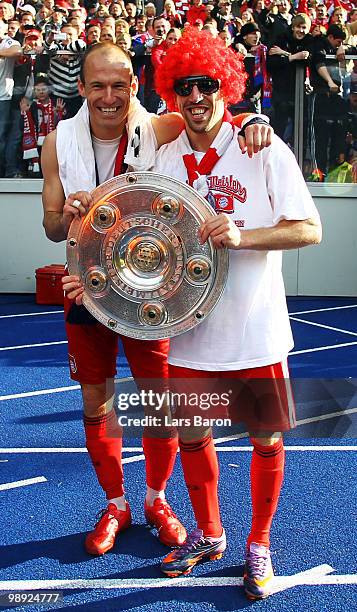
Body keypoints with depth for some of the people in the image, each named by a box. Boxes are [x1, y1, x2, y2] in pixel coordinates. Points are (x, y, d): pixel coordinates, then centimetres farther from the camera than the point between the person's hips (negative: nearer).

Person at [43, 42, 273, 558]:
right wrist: (68, 215, -25)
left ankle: (157, 498, 32)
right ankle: (115, 505, 32)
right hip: (86, 285, 2)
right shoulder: (60, 142, -5)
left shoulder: (160, 130, -12)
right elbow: (53, 228, -1)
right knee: (96, 402, 11)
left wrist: (253, 123, -29)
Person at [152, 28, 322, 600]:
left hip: (257, 330, -3)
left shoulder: (264, 149, -9)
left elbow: (309, 229, -13)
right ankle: (208, 535, 39)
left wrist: (241, 235, -28)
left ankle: (258, 545, 32)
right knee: (192, 436, 15)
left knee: (266, 439, 10)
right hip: (191, 326, 4)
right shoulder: (164, 160, 3)